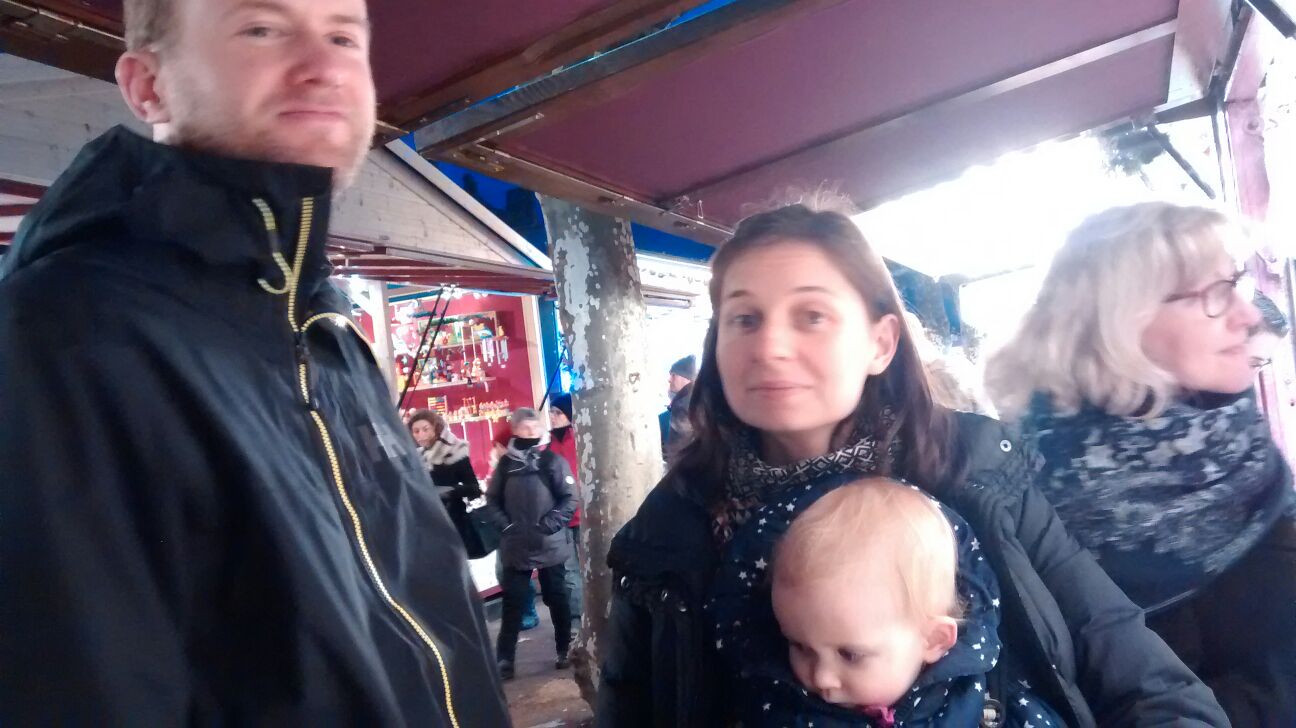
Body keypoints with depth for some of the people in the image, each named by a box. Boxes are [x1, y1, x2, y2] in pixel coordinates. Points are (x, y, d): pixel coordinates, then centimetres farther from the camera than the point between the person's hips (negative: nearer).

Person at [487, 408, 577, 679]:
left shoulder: (553, 461, -5)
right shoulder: (505, 463, 3)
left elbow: (570, 499, -7)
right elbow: (492, 499, 8)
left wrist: (550, 523, -16)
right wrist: (504, 524, -5)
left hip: (550, 545, -1)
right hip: (515, 546, 2)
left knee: (557, 599, 11)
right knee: (512, 602, 4)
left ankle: (564, 650, 26)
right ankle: (505, 658, 11)